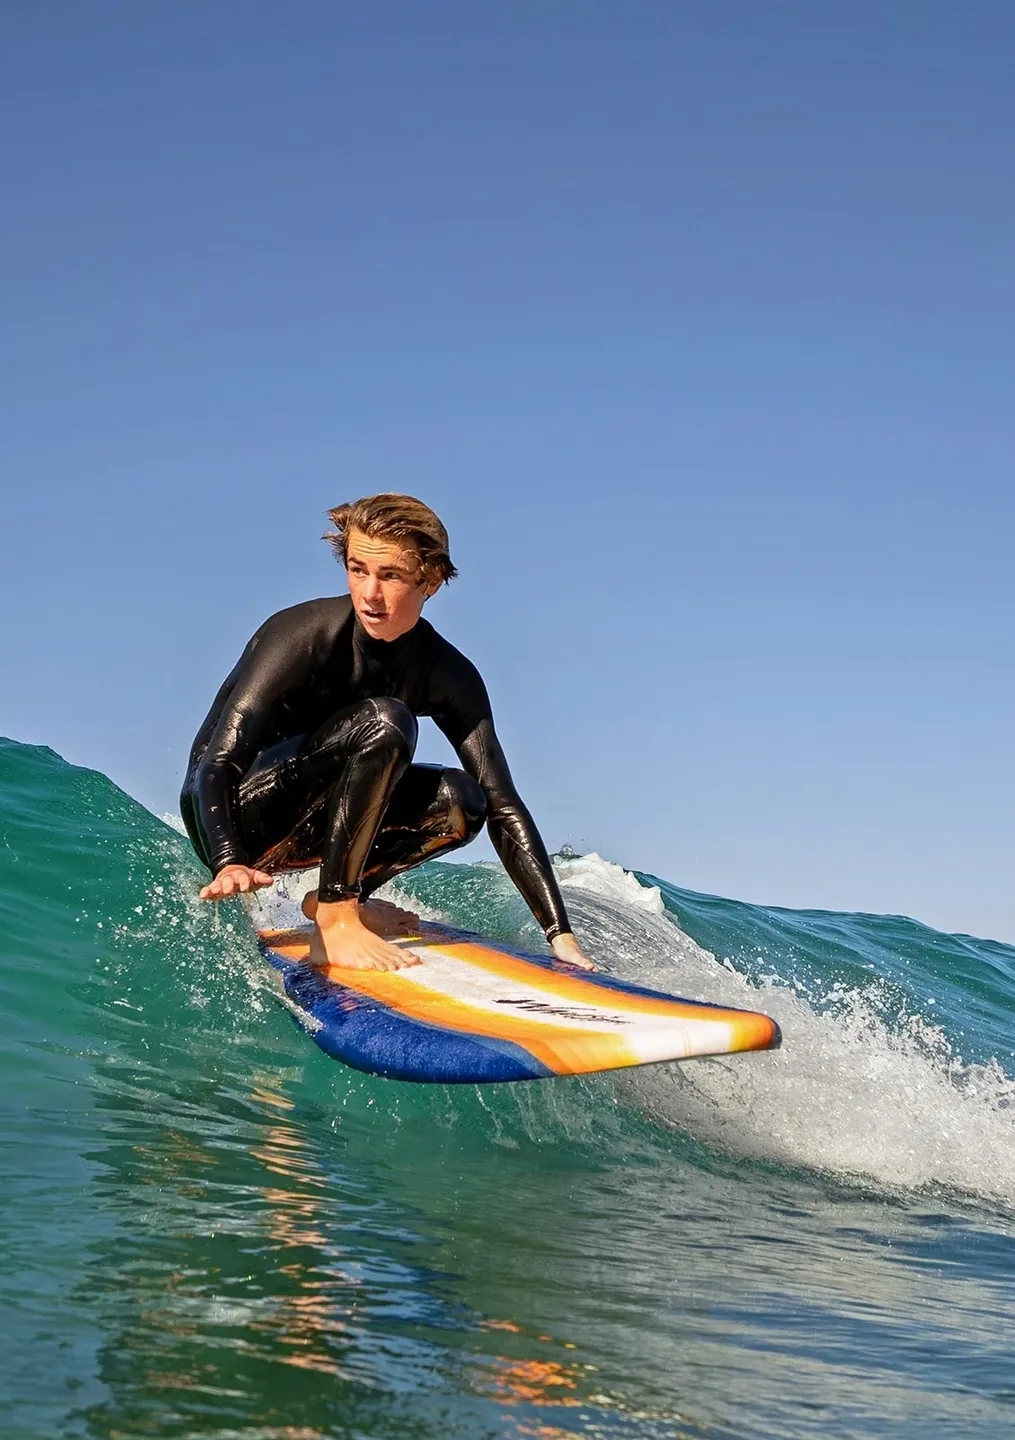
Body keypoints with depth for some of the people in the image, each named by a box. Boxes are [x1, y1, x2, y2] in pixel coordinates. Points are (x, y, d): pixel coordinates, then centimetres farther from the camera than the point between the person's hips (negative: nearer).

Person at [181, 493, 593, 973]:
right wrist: (228, 864, -50)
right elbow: (217, 764, -30)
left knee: (460, 798, -17)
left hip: (302, 829, 6)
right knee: (383, 723, -30)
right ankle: (335, 918, -27)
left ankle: (333, 897, -1)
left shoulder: (448, 676, -7)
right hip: (235, 820, -6)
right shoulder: (303, 636, -23)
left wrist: (560, 934, -16)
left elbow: (502, 806, -8)